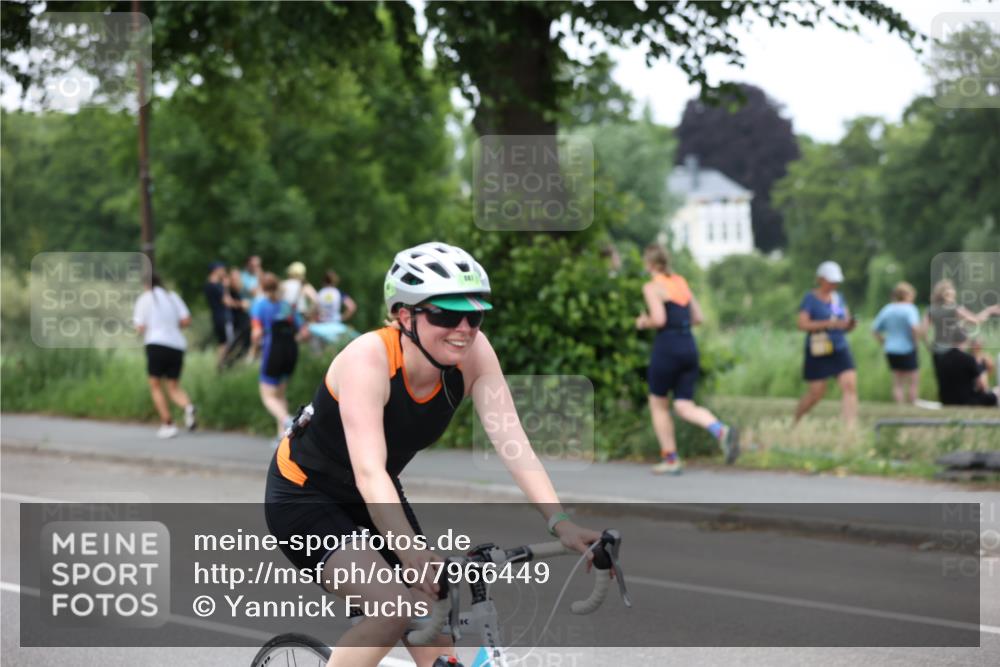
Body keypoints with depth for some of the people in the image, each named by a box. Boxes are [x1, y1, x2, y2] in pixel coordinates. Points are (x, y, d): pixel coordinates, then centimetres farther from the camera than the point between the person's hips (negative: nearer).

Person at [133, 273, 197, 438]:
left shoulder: (144, 298, 5)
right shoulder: (173, 296, 15)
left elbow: (141, 328, -1)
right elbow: (186, 320, 5)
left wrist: (135, 322, 20)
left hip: (157, 345, -4)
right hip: (177, 345, 4)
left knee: (155, 386, 6)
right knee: (174, 387, 10)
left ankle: (168, 424, -4)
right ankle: (188, 406, -21)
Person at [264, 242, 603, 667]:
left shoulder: (473, 353, -19)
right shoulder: (368, 358, -34)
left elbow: (512, 443, -25)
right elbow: (368, 472, -44)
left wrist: (560, 523, -38)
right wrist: (409, 549, -58)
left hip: (376, 502, 6)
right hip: (304, 494, -6)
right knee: (397, 609, -25)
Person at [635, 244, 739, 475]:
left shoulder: (652, 287, -6)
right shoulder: (681, 282, 15)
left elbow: (659, 319, -17)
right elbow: (697, 317, 16)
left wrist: (643, 323, 2)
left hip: (667, 348, -6)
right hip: (689, 347, 6)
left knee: (658, 404, 11)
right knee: (684, 406, 4)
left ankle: (670, 459, 12)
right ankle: (722, 431, -23)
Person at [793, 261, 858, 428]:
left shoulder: (838, 298, 14)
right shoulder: (810, 299, -5)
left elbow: (846, 324, 18)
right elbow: (802, 324, -15)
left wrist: (851, 324, -6)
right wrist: (829, 324, -22)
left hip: (840, 350, 5)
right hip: (818, 352, -5)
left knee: (850, 386, -13)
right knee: (816, 393, 1)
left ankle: (850, 428, -19)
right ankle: (795, 423, 26)